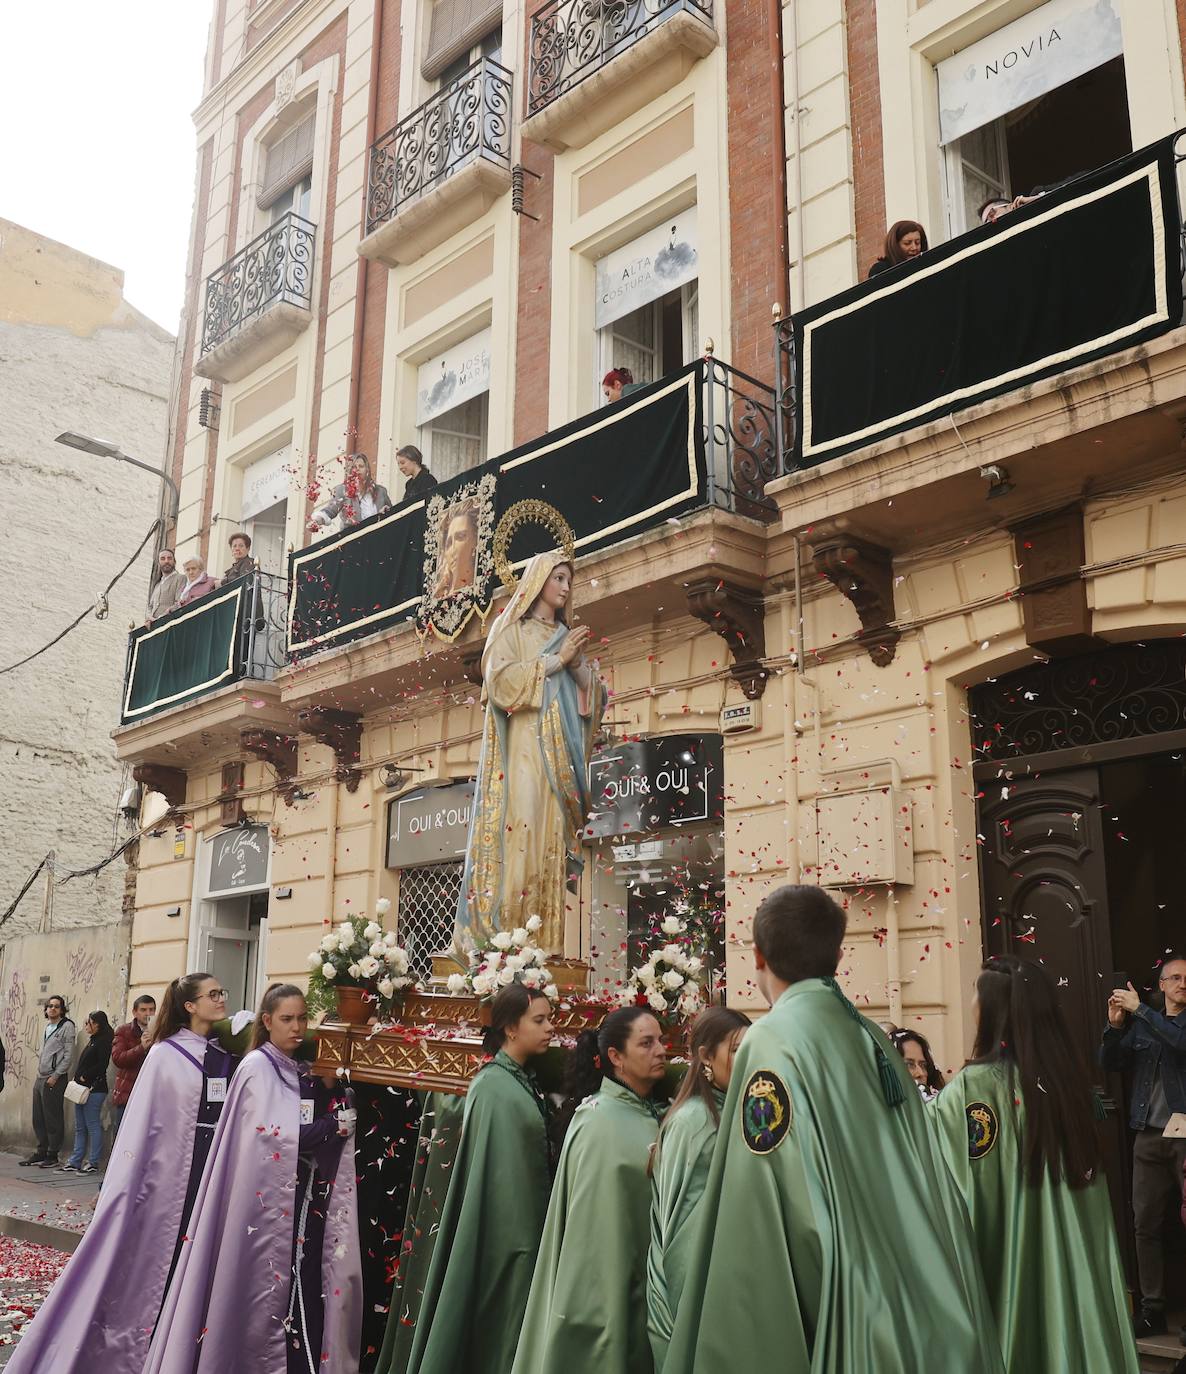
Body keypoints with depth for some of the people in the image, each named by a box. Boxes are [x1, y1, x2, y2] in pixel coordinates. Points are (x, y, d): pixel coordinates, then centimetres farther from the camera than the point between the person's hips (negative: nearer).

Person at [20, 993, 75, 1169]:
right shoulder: (46, 1026, 17)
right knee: (38, 1118, 10)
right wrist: (39, 1072, 12)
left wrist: (55, 1076, -15)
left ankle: (52, 1156, 2)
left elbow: (69, 1055, -11)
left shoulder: (67, 1026, -6)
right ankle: (41, 1153, 19)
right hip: (40, 1078, 7)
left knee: (52, 1119, -4)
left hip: (55, 1079, -7)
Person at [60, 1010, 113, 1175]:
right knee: (80, 1128, 12)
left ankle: (93, 1162, 2)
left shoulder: (104, 1041, -10)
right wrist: (78, 1078, 7)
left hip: (94, 1090, -10)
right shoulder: (93, 1040, 18)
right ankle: (75, 1161, 17)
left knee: (93, 1126, -4)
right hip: (82, 1089, 10)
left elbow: (101, 1065, -19)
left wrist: (85, 1077, -13)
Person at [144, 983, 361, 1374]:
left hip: (307, 1203, 6)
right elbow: (272, 1137, -16)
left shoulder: (303, 1072, 13)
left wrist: (338, 1124, -7)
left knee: (307, 1295, 4)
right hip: (271, 1204, -6)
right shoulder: (256, 1067, -8)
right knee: (270, 1295, -2)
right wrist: (333, 1126, -12)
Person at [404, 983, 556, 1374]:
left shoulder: (526, 1081, 8)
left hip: (526, 1231, 8)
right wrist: (518, 1238, -17)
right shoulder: (493, 1087, -17)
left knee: (515, 1331, 14)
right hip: (504, 1234, -8)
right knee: (497, 1333, 3)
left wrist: (533, 1234, 12)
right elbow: (494, 1175, -17)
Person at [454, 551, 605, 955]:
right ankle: (497, 938, -16)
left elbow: (591, 694, 16)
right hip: (522, 749, -5)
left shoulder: (566, 635, 22)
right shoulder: (511, 630, 7)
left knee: (551, 840, -2)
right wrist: (556, 659, -8)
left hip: (560, 755, 5)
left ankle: (544, 940, -4)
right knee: (517, 833, -15)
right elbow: (502, 680, -10)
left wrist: (578, 664, -2)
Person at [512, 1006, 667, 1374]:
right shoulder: (601, 1121, -17)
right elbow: (592, 1222, -18)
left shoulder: (649, 1115, 7)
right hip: (606, 1289, -7)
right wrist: (607, 1308, -18)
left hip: (642, 1286, 7)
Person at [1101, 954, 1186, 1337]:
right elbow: (1110, 1063, 7)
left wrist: (1140, 1010, -17)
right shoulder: (1141, 1025, 13)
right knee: (1145, 1223, 5)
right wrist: (1115, 1025, -7)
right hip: (1149, 1134, 4)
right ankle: (1152, 1308, 13)